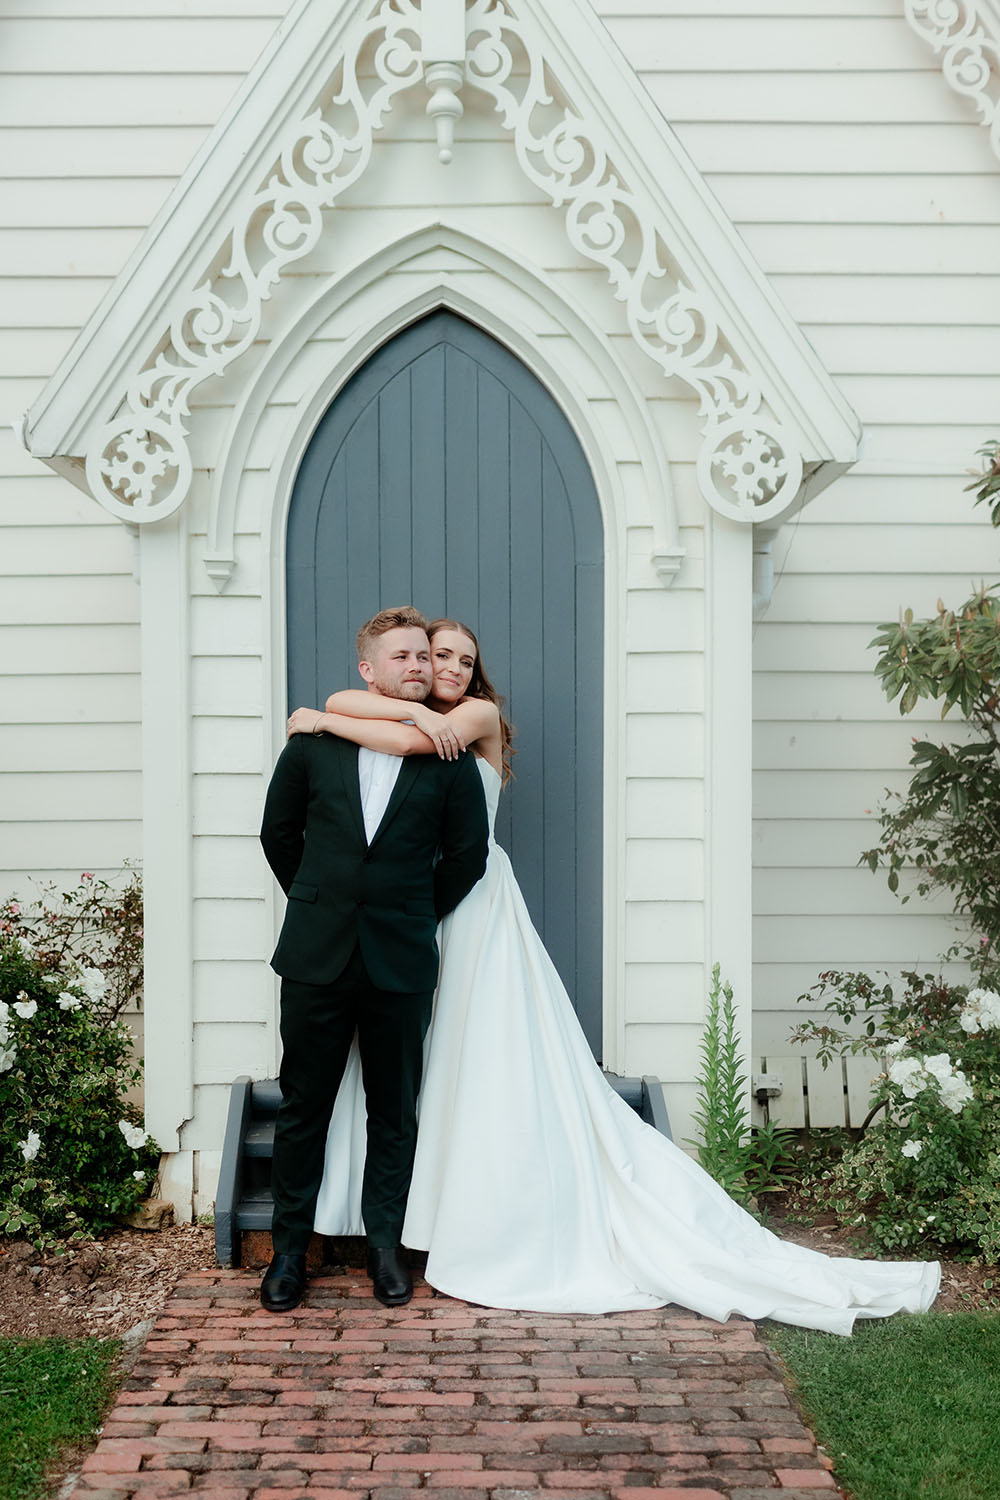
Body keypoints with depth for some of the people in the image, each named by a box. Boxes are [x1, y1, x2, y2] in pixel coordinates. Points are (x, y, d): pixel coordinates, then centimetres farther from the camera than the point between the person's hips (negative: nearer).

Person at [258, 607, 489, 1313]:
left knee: (395, 1110, 9)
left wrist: (418, 917, 11)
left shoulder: (449, 756, 0)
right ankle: (291, 1246, 19)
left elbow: (466, 854, 7)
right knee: (303, 1105, 7)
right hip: (317, 957, 1)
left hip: (403, 963, 0)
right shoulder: (315, 742, 2)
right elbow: (278, 832, 12)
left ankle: (386, 1243, 22)